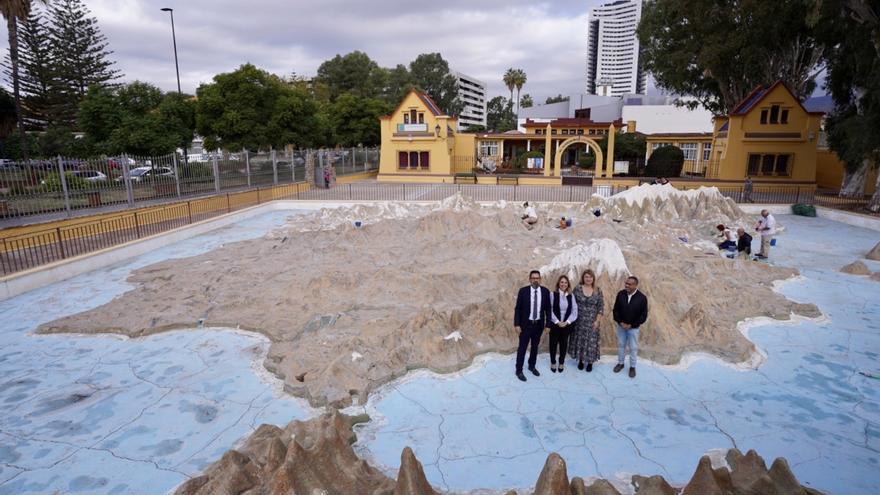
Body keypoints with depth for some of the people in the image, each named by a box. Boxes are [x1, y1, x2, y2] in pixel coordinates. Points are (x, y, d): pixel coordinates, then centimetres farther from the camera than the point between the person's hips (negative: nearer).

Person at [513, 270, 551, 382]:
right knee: (522, 348, 3)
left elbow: (548, 309, 2)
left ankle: (532, 366, 37)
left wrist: (548, 324, 0)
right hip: (526, 324, -3)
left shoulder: (545, 291, -4)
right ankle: (519, 370, 16)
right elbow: (517, 309, -8)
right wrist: (517, 324, -12)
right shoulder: (523, 291, -11)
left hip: (539, 324, 3)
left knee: (535, 347, 18)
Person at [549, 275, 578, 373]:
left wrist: (567, 322, -12)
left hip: (567, 324, 2)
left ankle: (561, 363, 29)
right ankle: (553, 362, 27)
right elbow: (550, 310, -10)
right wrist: (557, 322, -14)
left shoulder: (571, 296, 1)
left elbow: (574, 311, -1)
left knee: (564, 343, 12)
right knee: (553, 343, 9)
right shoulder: (553, 294, -8)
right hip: (554, 324, -2)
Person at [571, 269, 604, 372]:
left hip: (592, 321, 0)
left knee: (591, 341, 5)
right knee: (579, 340, 9)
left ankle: (590, 362, 20)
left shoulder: (598, 291, -3)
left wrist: (597, 321, -7)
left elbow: (601, 307, -2)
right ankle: (580, 360, 26)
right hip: (579, 320, 0)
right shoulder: (577, 288, -5)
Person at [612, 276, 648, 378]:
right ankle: (620, 363, 35)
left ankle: (632, 367, 26)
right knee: (621, 345, 17)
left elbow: (643, 315, -11)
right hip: (621, 326, 3)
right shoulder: (621, 294, -10)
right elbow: (616, 309, -1)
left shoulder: (642, 298, -17)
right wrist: (620, 322, -12)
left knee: (633, 348, 9)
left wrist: (631, 325, -14)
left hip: (633, 328, -2)